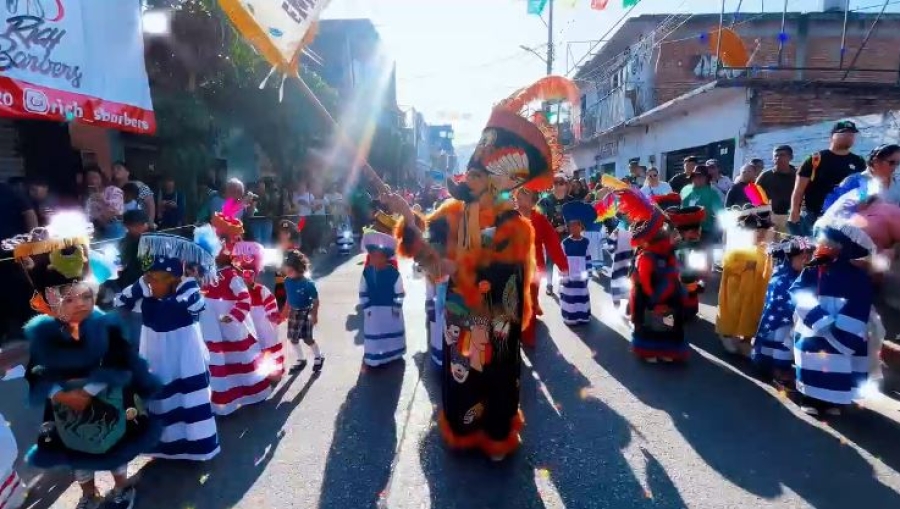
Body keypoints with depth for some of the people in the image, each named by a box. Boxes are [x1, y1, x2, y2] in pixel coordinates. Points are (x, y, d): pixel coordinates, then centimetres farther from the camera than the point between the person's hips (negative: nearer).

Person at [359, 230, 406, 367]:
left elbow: (399, 293, -8)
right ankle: (374, 358, 28)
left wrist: (397, 307, -8)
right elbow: (363, 292, -1)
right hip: (373, 312, 2)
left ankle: (394, 354, 39)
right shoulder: (367, 272, -9)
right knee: (374, 337, 11)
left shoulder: (394, 272, -17)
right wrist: (366, 308, -3)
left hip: (391, 311, -1)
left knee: (393, 335, 17)